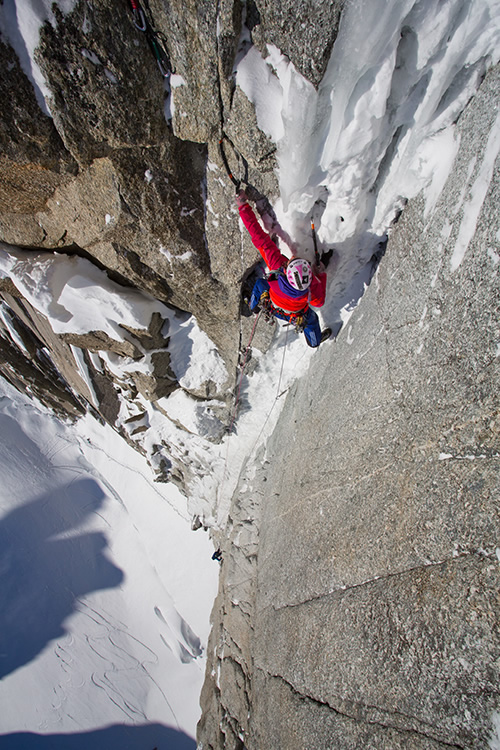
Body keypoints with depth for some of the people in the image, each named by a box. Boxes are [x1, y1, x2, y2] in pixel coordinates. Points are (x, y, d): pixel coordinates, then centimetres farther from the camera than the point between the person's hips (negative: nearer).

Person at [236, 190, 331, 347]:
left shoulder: (277, 264, -48)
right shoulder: (312, 287, -45)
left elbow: (260, 238, -41)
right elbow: (319, 302, -20)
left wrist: (243, 206, -33)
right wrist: (321, 275, -11)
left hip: (272, 306, 1)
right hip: (297, 315, -1)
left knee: (259, 283, 29)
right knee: (311, 319, 32)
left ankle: (253, 306, 60)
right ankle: (315, 340, 64)